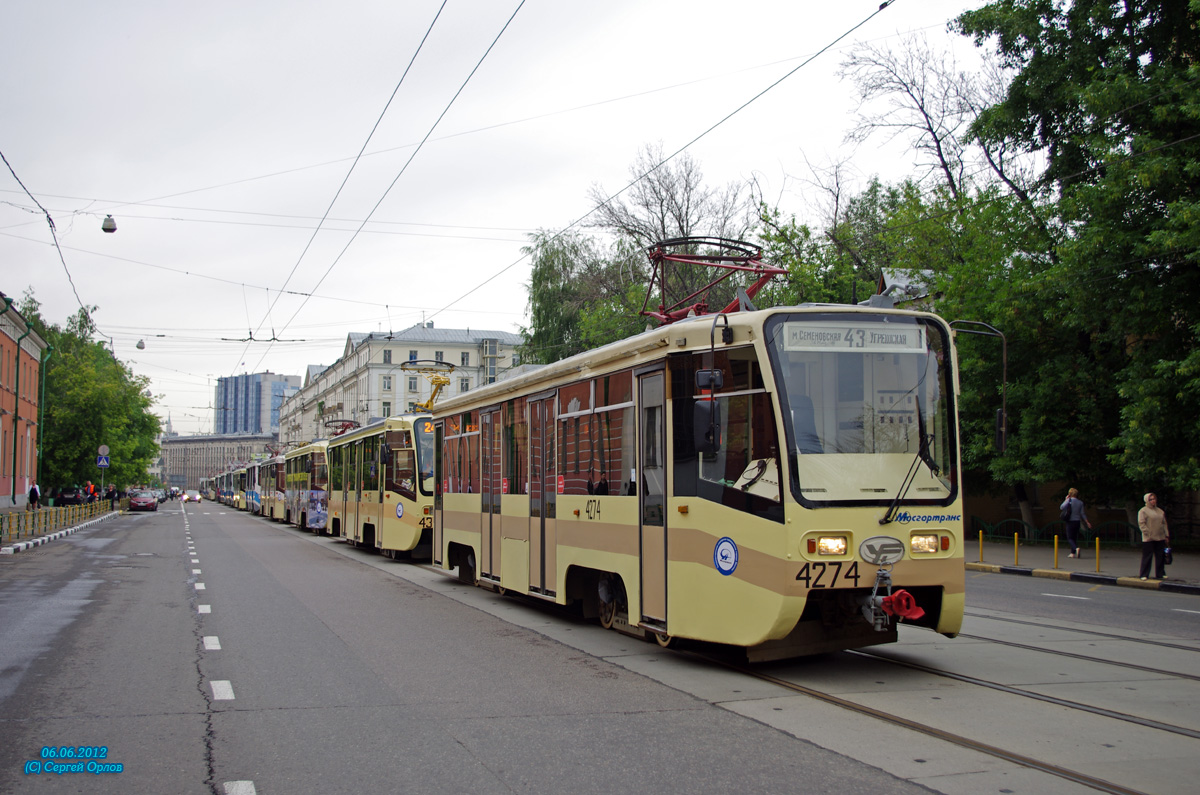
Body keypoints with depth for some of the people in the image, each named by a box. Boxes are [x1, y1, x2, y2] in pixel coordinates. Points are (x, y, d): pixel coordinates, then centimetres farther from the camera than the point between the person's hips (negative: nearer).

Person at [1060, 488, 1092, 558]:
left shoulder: (1069, 500, -9)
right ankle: (1073, 553, 14)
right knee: (1074, 537, 14)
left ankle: (1076, 548, -27)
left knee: (1069, 538, -2)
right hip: (1077, 521, 5)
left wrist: (1065, 500, -5)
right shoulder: (1080, 502, 6)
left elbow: (1061, 507, -17)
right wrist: (1087, 522, 10)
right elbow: (1082, 514, 4)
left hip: (1070, 521, -5)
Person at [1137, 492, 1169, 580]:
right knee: (1147, 557, -3)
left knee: (1160, 556, 8)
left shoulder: (1160, 511, 16)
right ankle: (1143, 575, 3)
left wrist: (1166, 535, 12)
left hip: (1160, 538, 6)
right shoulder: (1143, 511, -3)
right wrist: (1148, 534, -17)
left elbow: (1164, 523, 18)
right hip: (1148, 539, -6)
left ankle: (1160, 574, 17)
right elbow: (1141, 523, -10)